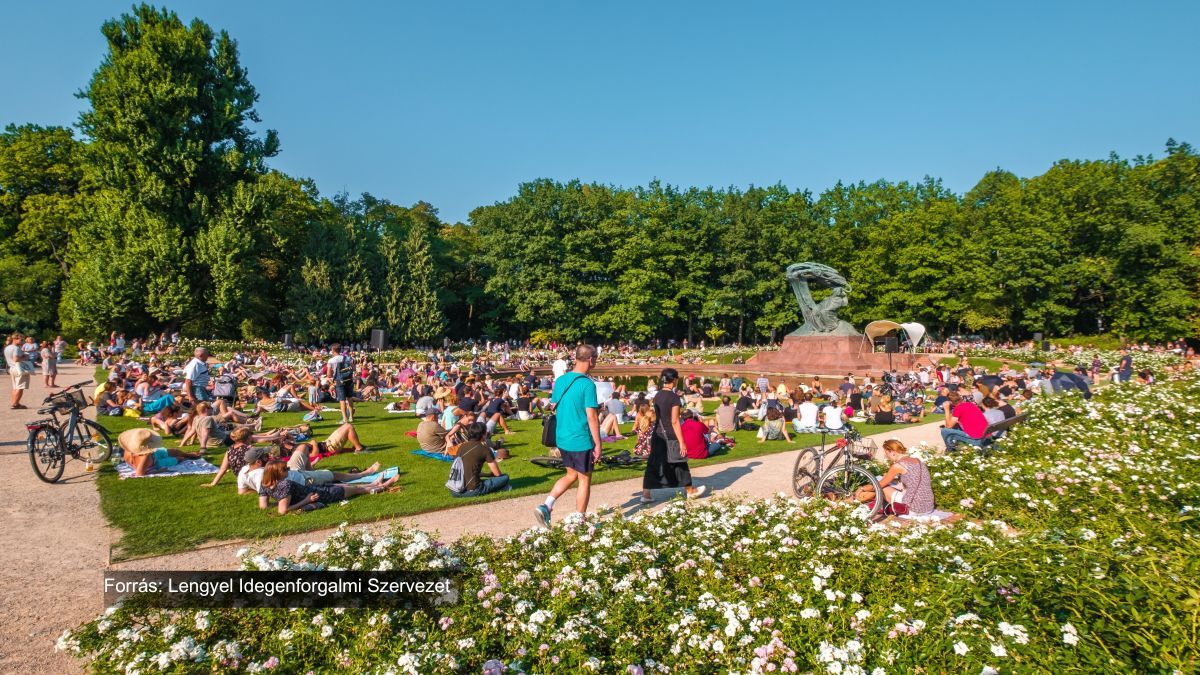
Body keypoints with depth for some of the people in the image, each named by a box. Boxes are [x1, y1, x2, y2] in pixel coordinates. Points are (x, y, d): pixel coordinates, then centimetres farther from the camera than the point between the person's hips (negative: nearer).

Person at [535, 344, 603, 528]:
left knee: (572, 475, 21)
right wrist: (598, 445, -11)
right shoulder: (587, 384, -17)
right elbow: (592, 417, -18)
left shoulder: (560, 380, 5)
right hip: (581, 441, -7)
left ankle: (546, 506, 6)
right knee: (584, 480, 9)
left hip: (562, 438, 7)